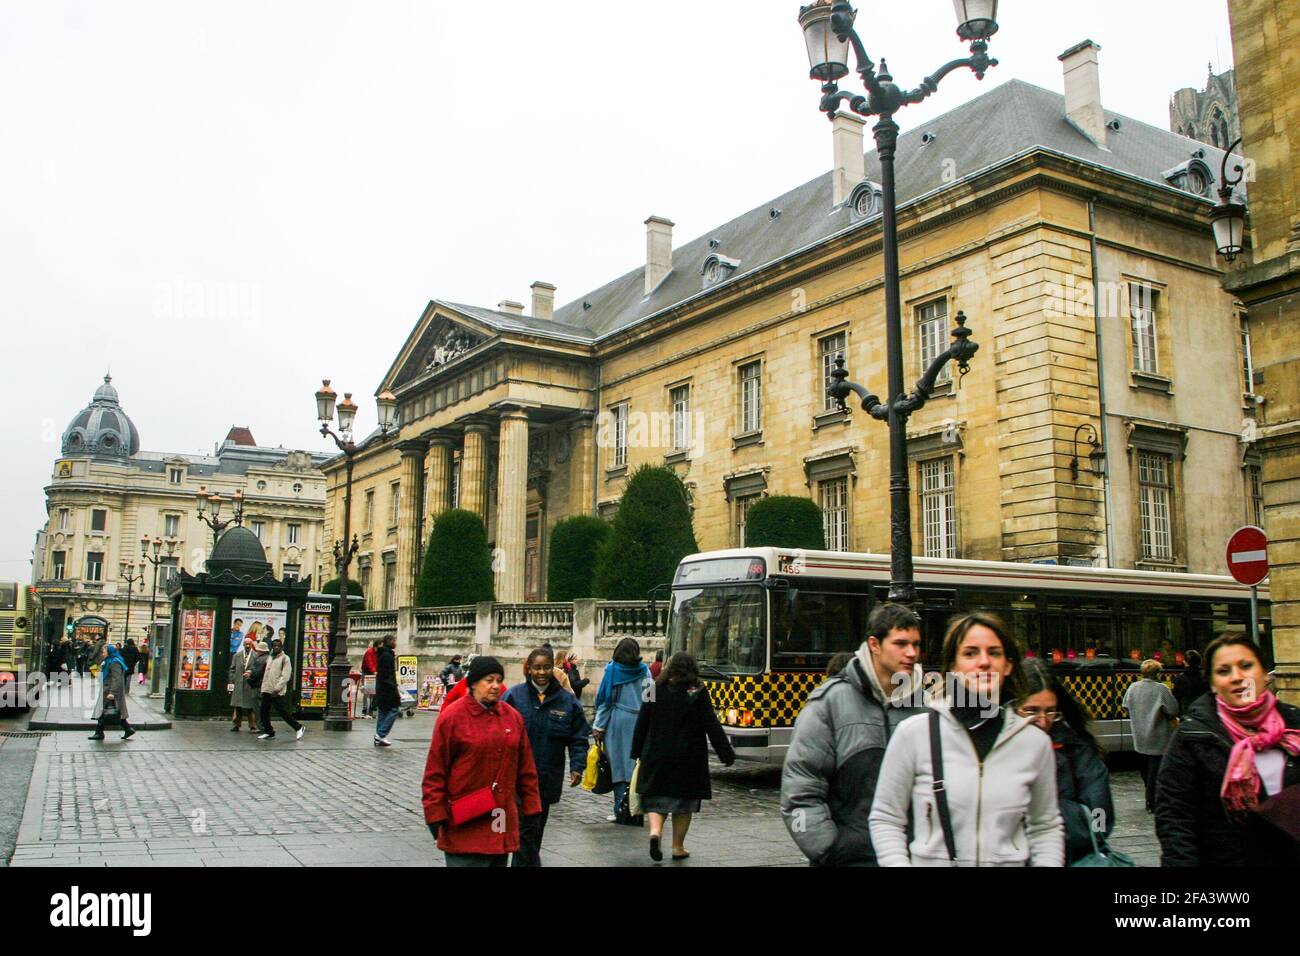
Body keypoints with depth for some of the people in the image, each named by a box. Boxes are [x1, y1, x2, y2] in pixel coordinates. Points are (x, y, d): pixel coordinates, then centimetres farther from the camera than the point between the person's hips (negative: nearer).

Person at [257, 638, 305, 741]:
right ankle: (268, 732, 16)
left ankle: (298, 728, 2)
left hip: (277, 691, -8)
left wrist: (277, 688, -21)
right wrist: (263, 687, 14)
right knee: (264, 711, 6)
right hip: (267, 690, 8)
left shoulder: (285, 658, -6)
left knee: (281, 711, -8)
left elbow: (286, 676, -14)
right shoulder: (270, 658, 17)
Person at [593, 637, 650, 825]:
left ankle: (621, 811, 3)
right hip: (638, 723, 1)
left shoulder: (612, 670, -1)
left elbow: (604, 700, 0)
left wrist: (599, 728, 4)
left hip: (617, 722, -1)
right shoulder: (644, 671, 2)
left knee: (619, 765, 5)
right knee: (635, 765, 5)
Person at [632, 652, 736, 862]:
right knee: (684, 802, 12)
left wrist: (637, 753, 14)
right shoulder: (698, 693, -6)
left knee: (656, 798, 9)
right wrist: (727, 753, -3)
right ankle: (678, 847, 14)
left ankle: (655, 831, -17)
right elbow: (712, 725, -8)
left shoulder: (655, 690, 1)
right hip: (689, 757, -1)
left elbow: (642, 724, 5)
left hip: (657, 756, 2)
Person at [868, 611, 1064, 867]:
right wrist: (898, 863, -17)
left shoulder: (1036, 742, -1)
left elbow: (1046, 827, 10)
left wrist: (1049, 862, -7)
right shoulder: (914, 732, -9)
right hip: (930, 860, -2)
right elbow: (885, 819, -4)